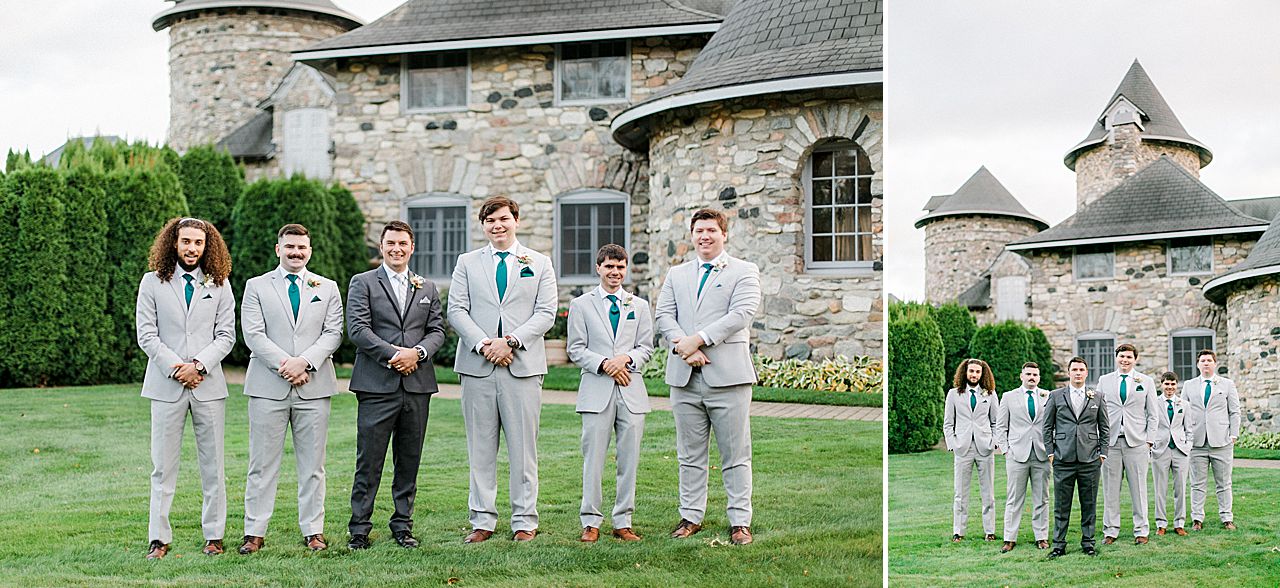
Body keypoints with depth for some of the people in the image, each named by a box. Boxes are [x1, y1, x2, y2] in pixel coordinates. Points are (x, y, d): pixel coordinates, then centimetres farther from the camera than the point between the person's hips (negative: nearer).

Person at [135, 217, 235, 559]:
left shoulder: (219, 285, 8)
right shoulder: (153, 282, 6)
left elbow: (226, 335, 4)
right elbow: (146, 335, 1)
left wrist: (199, 365, -10)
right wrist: (175, 369, -9)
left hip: (208, 384, 1)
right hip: (166, 385, -1)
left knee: (212, 466, 4)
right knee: (163, 467, 1)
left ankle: (213, 536, 11)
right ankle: (159, 539, 6)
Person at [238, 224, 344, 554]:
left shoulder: (327, 288, 12)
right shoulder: (256, 286, 8)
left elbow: (334, 333, 3)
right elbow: (253, 334, -2)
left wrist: (305, 361, -12)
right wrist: (283, 364, -14)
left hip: (314, 386, 1)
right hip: (268, 387, -1)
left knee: (312, 465, 5)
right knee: (262, 464, 1)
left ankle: (313, 530, 11)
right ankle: (255, 532, 6)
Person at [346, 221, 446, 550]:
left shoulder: (427, 288, 18)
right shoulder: (363, 283, 5)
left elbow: (437, 330, 11)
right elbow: (357, 328, -6)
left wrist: (417, 352, -9)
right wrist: (393, 355, -14)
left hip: (418, 386, 4)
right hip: (377, 386, -4)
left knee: (409, 460, 8)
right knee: (369, 461, -3)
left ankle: (403, 525, 17)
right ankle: (359, 529, 5)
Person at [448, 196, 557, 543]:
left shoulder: (539, 264, 10)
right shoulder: (467, 263, 13)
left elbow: (546, 314, 1)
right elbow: (457, 310, 4)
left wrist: (511, 341, -12)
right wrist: (484, 344, -11)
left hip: (523, 366, -1)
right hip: (478, 367, 1)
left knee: (523, 448, 1)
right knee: (480, 449, 4)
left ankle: (524, 521, 7)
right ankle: (482, 521, 10)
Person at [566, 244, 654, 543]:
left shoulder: (639, 305, 14)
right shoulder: (581, 305, 6)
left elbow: (646, 347, 9)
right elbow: (576, 349, 1)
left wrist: (626, 358, -11)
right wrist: (604, 364, -12)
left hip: (631, 391, 2)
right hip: (596, 391, -2)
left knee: (629, 459, 4)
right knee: (593, 459, -2)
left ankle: (623, 522, 11)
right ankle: (591, 522, 6)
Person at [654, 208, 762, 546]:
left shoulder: (744, 272, 5)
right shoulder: (676, 275, 19)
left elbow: (741, 314, -10)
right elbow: (663, 314, 7)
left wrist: (699, 339, -17)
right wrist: (683, 345, -13)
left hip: (727, 376, -4)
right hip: (684, 377, 4)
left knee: (736, 455, -1)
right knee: (690, 454, 10)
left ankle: (739, 522, 5)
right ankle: (691, 516, 18)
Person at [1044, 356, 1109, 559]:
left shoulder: (1097, 398, 10)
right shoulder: (1056, 396, 6)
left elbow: (1104, 428, 12)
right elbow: (1047, 426, 7)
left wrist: (1102, 453, 4)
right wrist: (1050, 452, 1)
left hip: (1090, 459, 1)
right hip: (1063, 459, -1)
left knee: (1089, 503, 5)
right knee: (1061, 504, 1)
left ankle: (1088, 542, 15)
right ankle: (1059, 544, 6)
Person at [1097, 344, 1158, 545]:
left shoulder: (1146, 382, 8)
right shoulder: (1104, 381, 10)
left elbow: (1153, 414, 8)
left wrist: (1149, 441, -1)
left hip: (1137, 442, -1)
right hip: (1110, 442, 1)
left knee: (1139, 489, 1)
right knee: (1110, 489, 2)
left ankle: (1141, 531, 9)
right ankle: (1110, 530, 9)